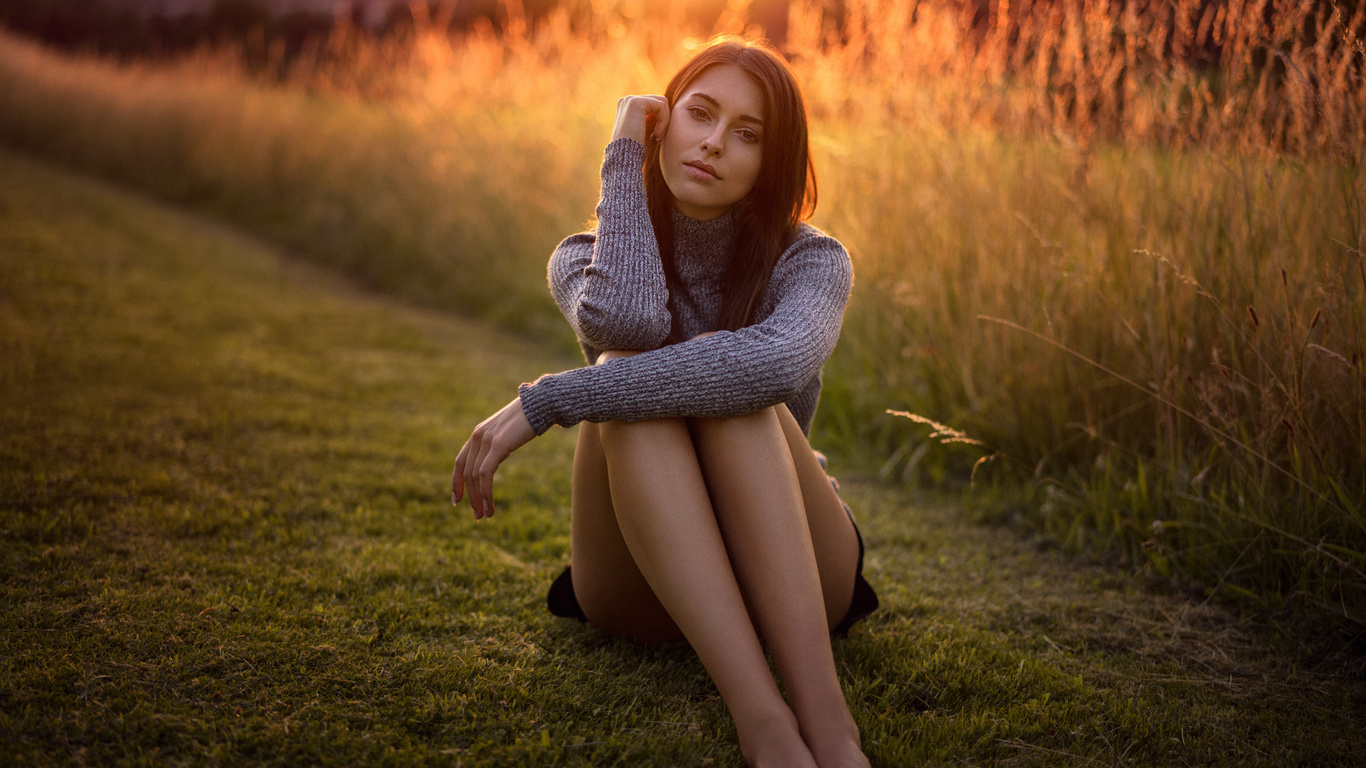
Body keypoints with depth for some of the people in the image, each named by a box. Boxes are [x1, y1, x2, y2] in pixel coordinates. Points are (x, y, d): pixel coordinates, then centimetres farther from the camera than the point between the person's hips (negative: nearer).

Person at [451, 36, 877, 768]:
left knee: (732, 382, -31)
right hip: (640, 582, 1)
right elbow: (622, 323, -29)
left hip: (792, 573, -1)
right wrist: (624, 158, -13)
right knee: (624, 376, -30)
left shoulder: (811, 261, -9)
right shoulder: (585, 261, -2)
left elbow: (777, 364, -35)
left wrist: (543, 402, -36)